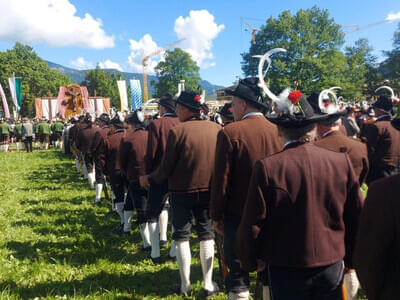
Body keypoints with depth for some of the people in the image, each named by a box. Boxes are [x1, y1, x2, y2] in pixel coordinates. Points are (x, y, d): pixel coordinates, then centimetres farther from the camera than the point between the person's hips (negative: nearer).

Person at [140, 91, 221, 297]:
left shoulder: (177, 130, -16)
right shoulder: (216, 128, -4)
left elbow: (166, 168, -12)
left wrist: (148, 179, 6)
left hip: (182, 191, -3)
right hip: (208, 191, 4)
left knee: (182, 236, 13)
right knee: (206, 235, 15)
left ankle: (185, 284, 23)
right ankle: (208, 284, 22)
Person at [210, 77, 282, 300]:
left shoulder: (231, 132, -15)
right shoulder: (278, 131, -3)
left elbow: (221, 179, -12)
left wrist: (217, 216, -1)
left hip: (238, 215, -4)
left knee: (238, 278, 8)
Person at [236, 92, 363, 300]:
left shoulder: (267, 167, -18)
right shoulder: (342, 162, -9)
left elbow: (252, 224, -13)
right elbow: (357, 218, 0)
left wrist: (251, 261, 5)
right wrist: (350, 258, 15)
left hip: (287, 270, -2)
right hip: (333, 267, 3)